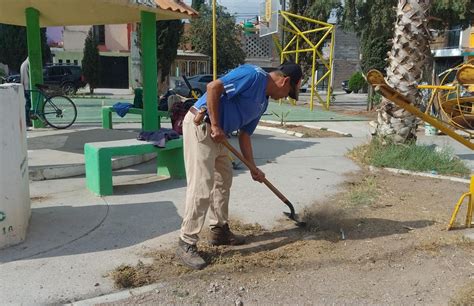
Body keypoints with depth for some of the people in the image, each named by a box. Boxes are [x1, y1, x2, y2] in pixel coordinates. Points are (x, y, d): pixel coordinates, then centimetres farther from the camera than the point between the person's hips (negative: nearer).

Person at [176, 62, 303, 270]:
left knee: (224, 180, 18)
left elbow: (244, 134, 20)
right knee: (201, 187, -11)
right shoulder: (254, 75, -12)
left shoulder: (263, 103, 16)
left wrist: (253, 168, 17)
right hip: (200, 126, -11)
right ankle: (186, 244, -1)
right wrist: (215, 125, -19)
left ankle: (219, 231, 32)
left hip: (218, 134, 11)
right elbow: (213, 87, -20)